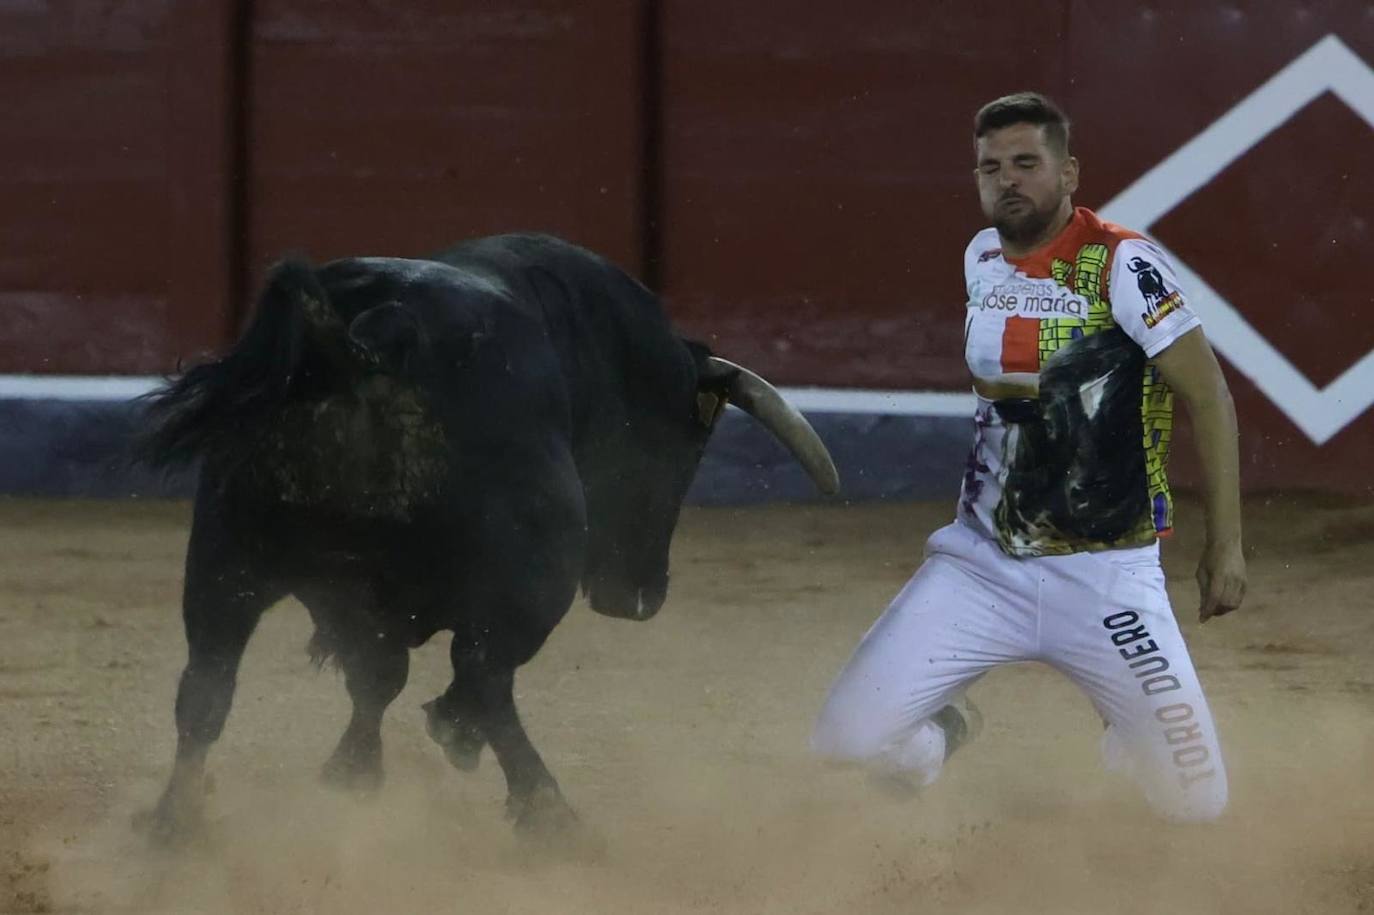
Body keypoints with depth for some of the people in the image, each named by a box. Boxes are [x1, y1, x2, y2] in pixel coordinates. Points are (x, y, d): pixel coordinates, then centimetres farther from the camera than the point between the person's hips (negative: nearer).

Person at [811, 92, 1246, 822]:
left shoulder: (1122, 265, -12)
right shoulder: (981, 260, 6)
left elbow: (1207, 395, -11)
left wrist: (1224, 544, -14)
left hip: (1106, 576, -4)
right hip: (981, 566, 4)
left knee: (1196, 801, -6)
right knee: (847, 740, -12)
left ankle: (1124, 734, 30)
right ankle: (943, 735, 24)